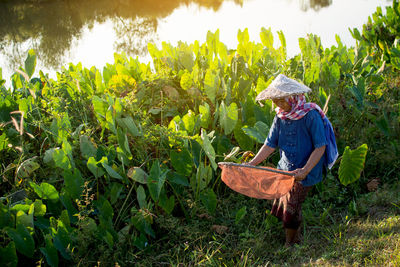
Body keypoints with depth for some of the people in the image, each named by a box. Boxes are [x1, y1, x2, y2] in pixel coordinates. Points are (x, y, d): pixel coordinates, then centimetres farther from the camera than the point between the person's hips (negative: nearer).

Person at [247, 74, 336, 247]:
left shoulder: (311, 115, -18)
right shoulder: (280, 116, 1)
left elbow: (320, 147, -17)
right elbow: (270, 145, 3)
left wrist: (305, 170, -28)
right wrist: (252, 164, -7)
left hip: (305, 173, -6)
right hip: (285, 168, 6)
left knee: (291, 208, -4)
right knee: (281, 205, 10)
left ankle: (290, 245, 15)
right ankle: (295, 239, 32)